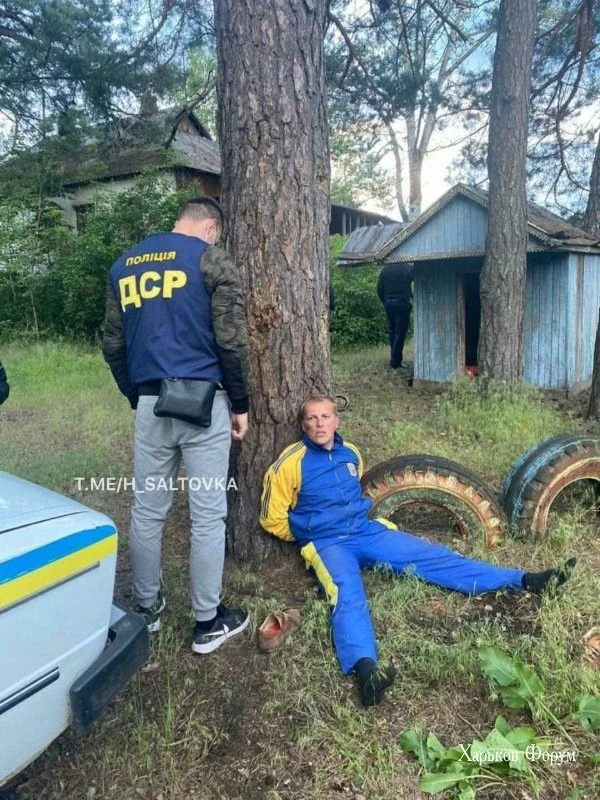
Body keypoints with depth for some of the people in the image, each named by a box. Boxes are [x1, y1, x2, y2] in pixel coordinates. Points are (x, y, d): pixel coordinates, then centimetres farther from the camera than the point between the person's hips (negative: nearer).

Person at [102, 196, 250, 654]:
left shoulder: (124, 265, 15)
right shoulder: (211, 260, -2)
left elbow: (113, 346, 16)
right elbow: (231, 341, -8)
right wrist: (240, 403, 1)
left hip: (150, 404, 5)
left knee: (147, 511, 15)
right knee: (208, 514, 4)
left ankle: (147, 607, 30)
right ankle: (208, 622, 15)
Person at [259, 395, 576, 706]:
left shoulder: (350, 453, 10)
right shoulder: (291, 463, -7)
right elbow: (273, 518, -4)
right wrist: (310, 538, 3)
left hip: (367, 531, 5)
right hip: (328, 544, -5)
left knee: (432, 556, -6)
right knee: (348, 596, -36)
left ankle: (524, 581, -9)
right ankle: (366, 670, -62)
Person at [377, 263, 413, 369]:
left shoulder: (385, 269, 7)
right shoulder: (407, 268, -4)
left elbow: (379, 290, 7)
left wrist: (385, 302, 15)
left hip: (388, 304, 5)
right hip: (402, 304, -4)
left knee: (392, 332, 14)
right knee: (400, 333, -2)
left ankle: (395, 359, 18)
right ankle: (395, 362, -4)